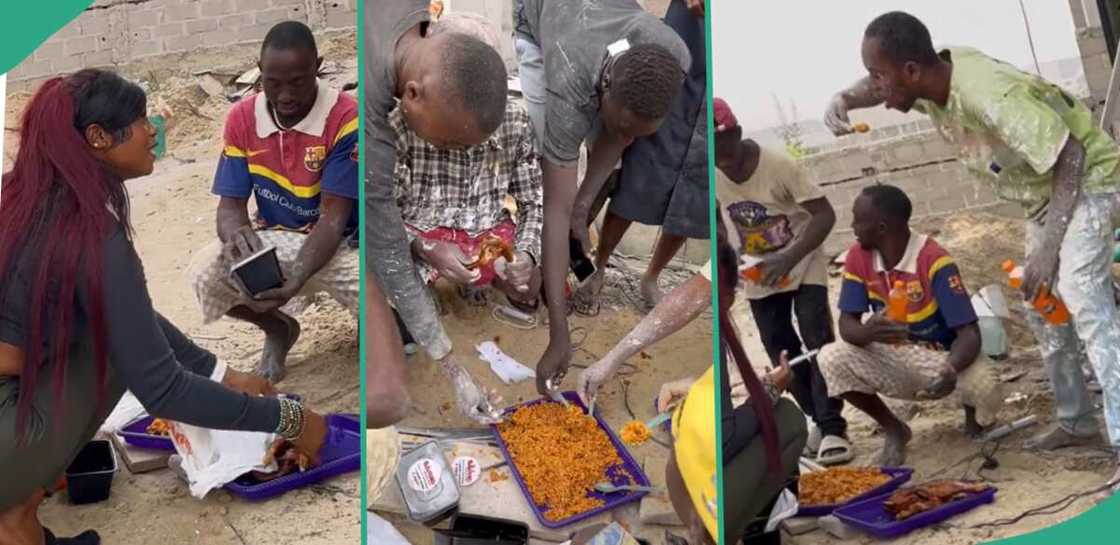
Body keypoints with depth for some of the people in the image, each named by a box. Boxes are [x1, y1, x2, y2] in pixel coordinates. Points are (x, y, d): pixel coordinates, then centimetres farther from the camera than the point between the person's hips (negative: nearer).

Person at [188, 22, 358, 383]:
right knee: (205, 276, -26)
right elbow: (231, 204, -7)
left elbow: (333, 219, -24)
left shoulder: (346, 118, -21)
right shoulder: (242, 119, -7)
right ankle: (278, 329, 11)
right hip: (272, 238, 4)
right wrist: (235, 234, -35)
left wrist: (295, 280, -42)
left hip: (338, 242, -3)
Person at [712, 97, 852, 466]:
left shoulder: (780, 165, -27)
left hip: (803, 266, -5)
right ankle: (820, 420, 18)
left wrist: (788, 259, -36)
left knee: (818, 342, -15)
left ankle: (833, 428, -10)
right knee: (781, 352, 6)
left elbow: (825, 215, -26)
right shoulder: (712, 176, -13)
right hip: (758, 276, 5)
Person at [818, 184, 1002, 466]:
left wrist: (951, 370, -50)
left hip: (942, 356, -4)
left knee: (985, 388, -35)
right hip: (892, 358, 4)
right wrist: (867, 332, -39)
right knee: (831, 359, -22)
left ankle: (972, 412, 8)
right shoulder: (858, 257, -11)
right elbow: (847, 324, -12)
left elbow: (969, 333, -28)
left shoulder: (934, 261, -25)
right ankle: (894, 431, 2)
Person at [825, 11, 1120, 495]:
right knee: (1041, 304, 14)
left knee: (1080, 295, -26)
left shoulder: (987, 93, -38)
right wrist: (843, 100, -14)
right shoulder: (933, 79, -12)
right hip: (1044, 192, 10)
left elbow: (1070, 156, -32)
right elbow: (876, 88, 10)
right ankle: (1076, 420, 27)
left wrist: (1049, 246, -35)